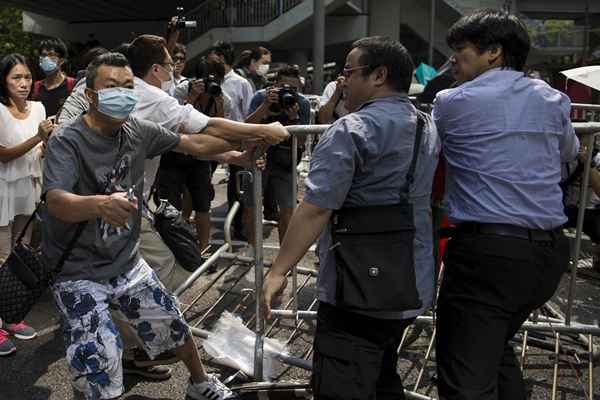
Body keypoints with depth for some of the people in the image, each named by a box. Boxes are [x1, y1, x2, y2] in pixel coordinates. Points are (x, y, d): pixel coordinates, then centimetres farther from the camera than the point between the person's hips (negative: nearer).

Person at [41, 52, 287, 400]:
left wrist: (258, 132, 2)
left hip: (127, 262, 5)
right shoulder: (67, 141, -21)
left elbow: (196, 143, 2)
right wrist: (100, 204, -57)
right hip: (78, 273, -5)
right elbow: (56, 201, -36)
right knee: (101, 360, -14)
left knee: (174, 325, 15)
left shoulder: (138, 131, -5)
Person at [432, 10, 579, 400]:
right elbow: (569, 152, 30)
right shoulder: (552, 99, 12)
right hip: (549, 250, 7)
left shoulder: (452, 102, -3)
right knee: (496, 346, 27)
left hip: (487, 249, -7)